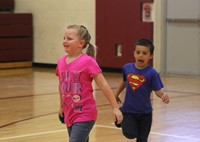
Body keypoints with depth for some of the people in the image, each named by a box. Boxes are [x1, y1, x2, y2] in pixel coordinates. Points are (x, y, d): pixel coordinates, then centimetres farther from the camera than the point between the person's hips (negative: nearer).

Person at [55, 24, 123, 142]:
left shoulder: (88, 61, -14)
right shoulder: (61, 62, 3)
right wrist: (62, 106, 27)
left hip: (85, 115, -7)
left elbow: (103, 85, -13)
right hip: (69, 114, 7)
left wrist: (115, 108, -13)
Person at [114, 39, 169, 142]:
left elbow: (158, 91, -14)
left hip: (145, 113, -1)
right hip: (128, 110, 1)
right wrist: (116, 94, 18)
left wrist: (163, 96, -34)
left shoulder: (152, 73, -13)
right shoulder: (127, 68, -3)